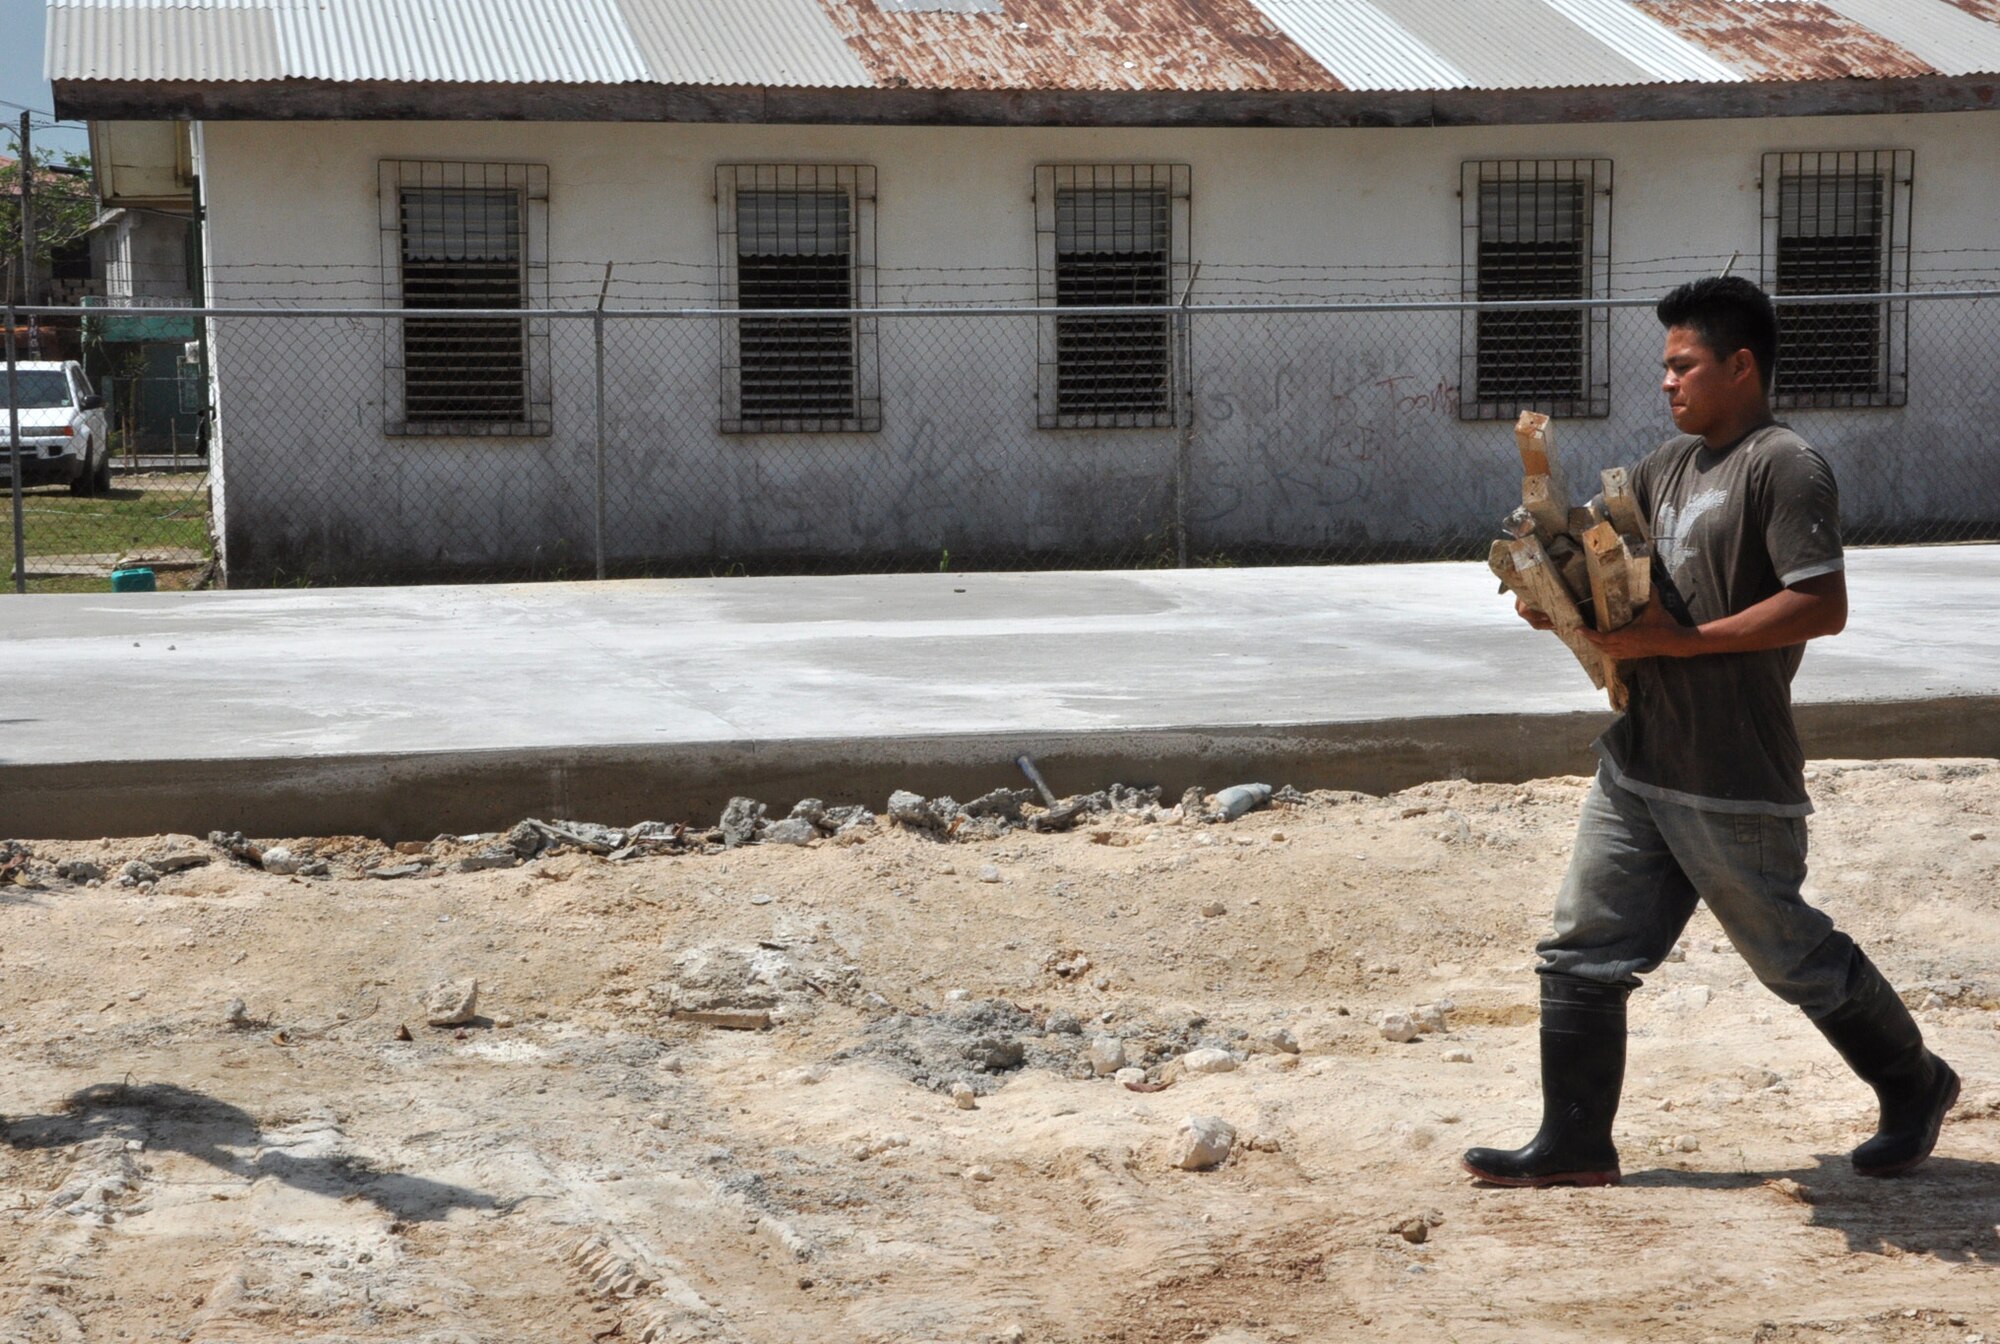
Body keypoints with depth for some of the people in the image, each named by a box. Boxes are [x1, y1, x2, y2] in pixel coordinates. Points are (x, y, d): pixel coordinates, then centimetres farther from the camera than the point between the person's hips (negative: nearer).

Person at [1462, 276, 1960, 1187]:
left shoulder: (1785, 467, -13)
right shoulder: (1669, 464, 14)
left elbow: (1822, 605, -22)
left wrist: (1679, 640, -23)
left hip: (1734, 780, -8)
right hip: (1639, 761, 8)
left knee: (1790, 952, 6)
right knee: (1584, 950, 6)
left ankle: (1914, 1086, 28)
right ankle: (1574, 1145, 14)